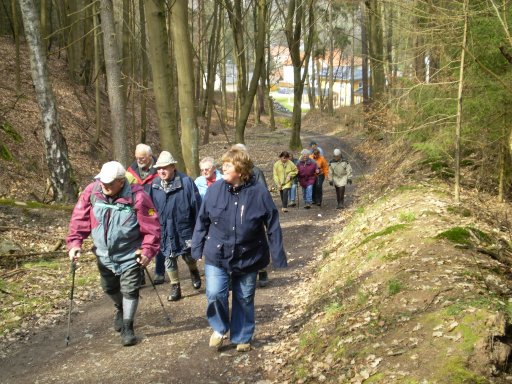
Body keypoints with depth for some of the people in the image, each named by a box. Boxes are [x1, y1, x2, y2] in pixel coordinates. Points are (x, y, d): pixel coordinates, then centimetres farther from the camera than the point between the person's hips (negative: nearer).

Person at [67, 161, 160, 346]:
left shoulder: (137, 197, -24)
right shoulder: (92, 192, -14)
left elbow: (151, 227, -17)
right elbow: (79, 219, -6)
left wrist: (147, 251, -22)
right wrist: (74, 243, -13)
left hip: (130, 255, -4)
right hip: (104, 254, 5)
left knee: (130, 290, -2)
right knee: (109, 288, 22)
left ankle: (127, 328, 16)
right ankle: (120, 309, 53)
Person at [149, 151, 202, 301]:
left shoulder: (186, 182, -15)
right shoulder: (154, 185, -4)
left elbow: (197, 206, -10)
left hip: (184, 228, -3)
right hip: (164, 231, 3)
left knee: (189, 256, 13)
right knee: (169, 259, 11)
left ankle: (194, 272, 46)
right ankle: (175, 287, 26)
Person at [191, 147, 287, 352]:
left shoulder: (259, 193, -13)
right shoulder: (215, 190, -8)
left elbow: (273, 227, -7)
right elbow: (202, 221, 2)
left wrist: (278, 258, -6)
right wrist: (197, 249, 3)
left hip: (248, 257, 0)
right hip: (216, 255, 1)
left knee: (244, 299, 12)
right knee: (215, 294, -10)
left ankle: (242, 338, 33)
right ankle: (220, 328, 19)